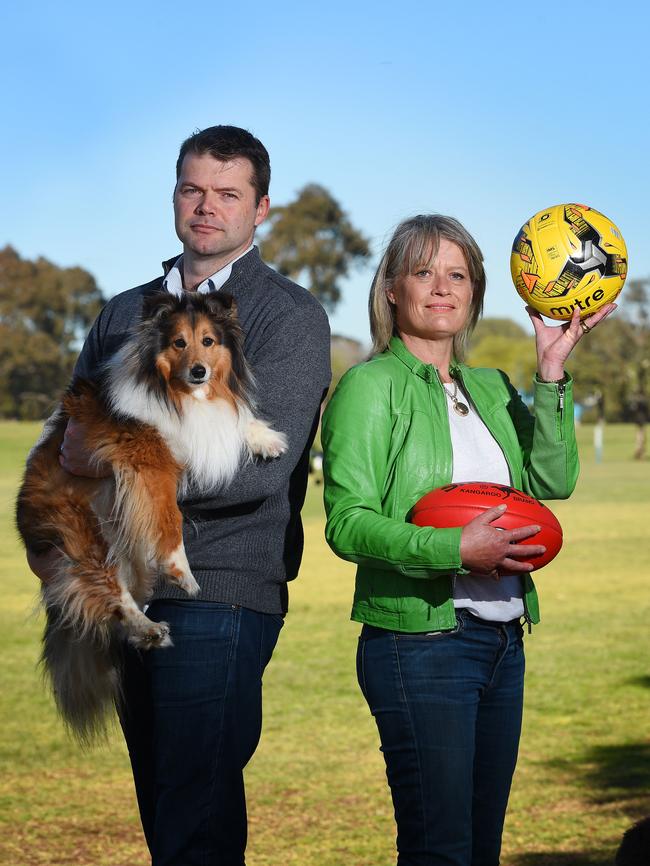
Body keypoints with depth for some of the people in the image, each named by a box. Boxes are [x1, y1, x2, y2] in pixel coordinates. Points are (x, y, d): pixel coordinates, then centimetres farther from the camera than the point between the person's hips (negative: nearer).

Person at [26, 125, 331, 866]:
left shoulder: (288, 317, -1)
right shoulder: (124, 315, 18)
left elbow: (257, 469, -13)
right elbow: (69, 449, 15)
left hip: (220, 590, -6)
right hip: (127, 593, 6)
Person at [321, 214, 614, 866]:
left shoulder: (491, 389, 16)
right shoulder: (371, 386, -3)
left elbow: (552, 480, 1)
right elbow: (348, 523, -12)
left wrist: (552, 370, -4)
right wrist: (455, 549, -24)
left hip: (503, 640, 7)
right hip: (419, 641, -7)